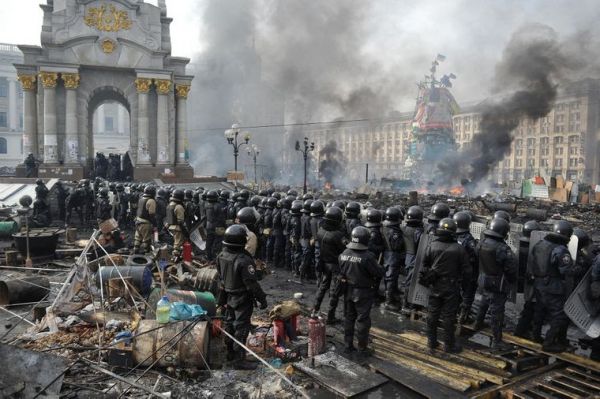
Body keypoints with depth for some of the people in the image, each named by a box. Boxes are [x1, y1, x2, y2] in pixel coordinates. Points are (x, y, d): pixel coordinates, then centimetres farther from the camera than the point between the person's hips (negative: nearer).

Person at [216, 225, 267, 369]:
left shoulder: (221, 256, -5)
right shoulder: (243, 261, -30)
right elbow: (251, 283, -26)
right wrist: (262, 299, -15)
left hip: (228, 296, 8)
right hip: (242, 299, -8)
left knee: (230, 324, 21)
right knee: (241, 328, 2)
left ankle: (230, 353, 36)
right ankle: (239, 359, 9)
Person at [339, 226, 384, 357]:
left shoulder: (344, 254, -6)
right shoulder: (367, 257, -25)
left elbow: (341, 273, 4)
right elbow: (379, 273, -19)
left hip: (348, 291, 5)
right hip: (363, 293, -5)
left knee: (348, 318, 18)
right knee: (362, 320, 8)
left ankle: (348, 345, 29)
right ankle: (362, 348, 19)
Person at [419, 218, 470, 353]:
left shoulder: (431, 247, -8)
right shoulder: (459, 249, -14)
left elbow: (424, 266, -2)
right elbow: (466, 271, -7)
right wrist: (459, 278, 11)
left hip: (435, 286, 2)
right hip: (451, 288, -2)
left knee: (432, 314, 14)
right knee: (448, 316, 7)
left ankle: (431, 342, 25)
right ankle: (449, 345, 18)